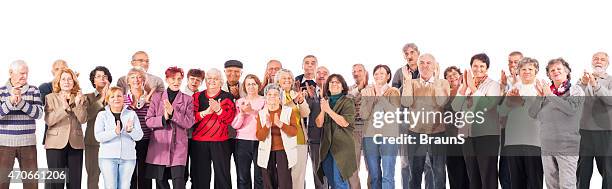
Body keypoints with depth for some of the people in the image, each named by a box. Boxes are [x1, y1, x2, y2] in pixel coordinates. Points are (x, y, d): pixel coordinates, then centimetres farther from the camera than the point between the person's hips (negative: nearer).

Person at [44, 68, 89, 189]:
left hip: (75, 144, 2)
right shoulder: (51, 98, 4)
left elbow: (83, 120, -3)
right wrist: (64, 108, -20)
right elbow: (49, 120, -8)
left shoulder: (80, 98, 9)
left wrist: (77, 104, -17)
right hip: (56, 143, -2)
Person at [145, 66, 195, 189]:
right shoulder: (157, 97, 9)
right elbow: (148, 121, 2)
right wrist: (163, 118, -16)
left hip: (178, 146, -1)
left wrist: (172, 112, -15)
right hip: (159, 146, 1)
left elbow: (189, 122, -4)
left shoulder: (187, 100, 7)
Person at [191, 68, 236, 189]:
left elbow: (230, 118, -3)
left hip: (221, 142, -1)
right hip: (199, 142, 1)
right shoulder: (197, 96, 13)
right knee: (200, 175, 2)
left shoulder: (227, 97, 9)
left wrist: (218, 110, -20)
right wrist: (205, 112, -17)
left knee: (222, 174, -4)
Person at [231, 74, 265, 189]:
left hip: (259, 142, -2)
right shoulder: (239, 102, 12)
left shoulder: (264, 101, 7)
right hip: (242, 142, 2)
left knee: (260, 177, -5)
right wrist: (241, 113, -11)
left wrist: (253, 112, -17)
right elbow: (235, 125, 5)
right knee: (242, 177, 1)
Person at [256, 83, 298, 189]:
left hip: (284, 152, -2)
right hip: (267, 153, 2)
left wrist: (280, 124, -24)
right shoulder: (261, 113, 5)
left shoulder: (289, 111, 0)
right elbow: (260, 137, -2)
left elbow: (294, 132, -9)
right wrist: (267, 125, -21)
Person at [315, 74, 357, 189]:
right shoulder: (324, 102, 14)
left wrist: (329, 110, -13)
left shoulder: (347, 102, 0)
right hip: (326, 146, 5)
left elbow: (345, 122, -13)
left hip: (342, 146, -5)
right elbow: (319, 124, 7)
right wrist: (322, 110, -11)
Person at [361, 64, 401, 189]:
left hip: (389, 136, -3)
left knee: (388, 176, -9)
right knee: (374, 176, 6)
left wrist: (380, 96, -10)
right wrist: (371, 97, -8)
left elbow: (393, 112, -11)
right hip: (370, 136, 3)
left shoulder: (394, 92, 4)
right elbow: (363, 115, 0)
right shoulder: (367, 92, 11)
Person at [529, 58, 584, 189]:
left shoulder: (576, 91, 1)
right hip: (547, 147, 5)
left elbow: (571, 108, -20)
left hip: (567, 148, -5)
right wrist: (540, 96, -7)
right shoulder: (546, 91, 12)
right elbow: (532, 114, 6)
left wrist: (551, 95, -12)